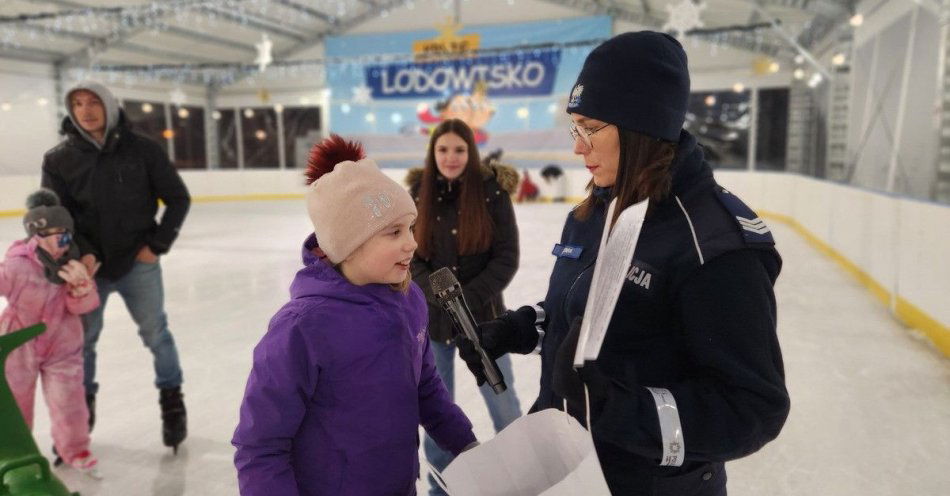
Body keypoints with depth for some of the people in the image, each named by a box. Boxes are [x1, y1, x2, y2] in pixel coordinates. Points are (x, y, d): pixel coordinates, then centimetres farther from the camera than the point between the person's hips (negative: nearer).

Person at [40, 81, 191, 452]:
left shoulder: (142, 150, -6)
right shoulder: (58, 160, -1)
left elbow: (178, 199, 0)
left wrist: (157, 244, -5)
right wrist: (82, 252, -15)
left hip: (138, 262, -2)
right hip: (87, 266, 2)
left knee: (155, 332, 5)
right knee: (80, 339, 11)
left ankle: (172, 400, 23)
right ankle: (82, 406, 31)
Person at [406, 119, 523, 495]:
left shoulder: (492, 191, -8)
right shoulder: (418, 193, -1)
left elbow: (507, 257, -9)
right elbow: (410, 256, -1)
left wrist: (469, 298, -18)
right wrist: (440, 295, -16)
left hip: (483, 316, -2)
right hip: (431, 317, 2)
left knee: (503, 403, 10)